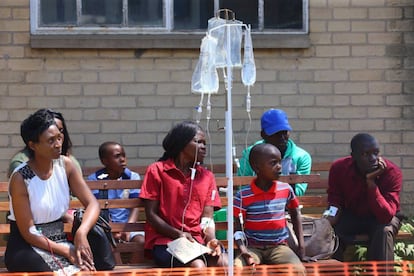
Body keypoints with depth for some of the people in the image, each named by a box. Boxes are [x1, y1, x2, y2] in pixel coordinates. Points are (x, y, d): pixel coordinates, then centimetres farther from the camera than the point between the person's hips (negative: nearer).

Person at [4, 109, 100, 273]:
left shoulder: (65, 165, -2)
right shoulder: (20, 179, -16)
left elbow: (92, 203, -4)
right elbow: (28, 233, -14)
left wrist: (81, 233, -24)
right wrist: (66, 251, -21)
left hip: (59, 241, 4)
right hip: (27, 248, -4)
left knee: (89, 270, -25)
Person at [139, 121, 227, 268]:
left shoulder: (207, 177, 15)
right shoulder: (157, 171, 3)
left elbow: (207, 217, 8)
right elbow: (151, 214, 0)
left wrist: (211, 240, -12)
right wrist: (178, 234, -13)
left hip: (198, 239, 4)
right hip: (164, 240, -4)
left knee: (225, 264, -26)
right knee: (197, 266, -33)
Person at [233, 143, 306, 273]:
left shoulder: (286, 190, 2)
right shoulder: (243, 195, -6)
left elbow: (295, 215, 19)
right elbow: (238, 227, -1)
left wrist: (301, 244, 12)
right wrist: (242, 249, -19)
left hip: (279, 247, 2)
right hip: (253, 247, -1)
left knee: (298, 270, -26)